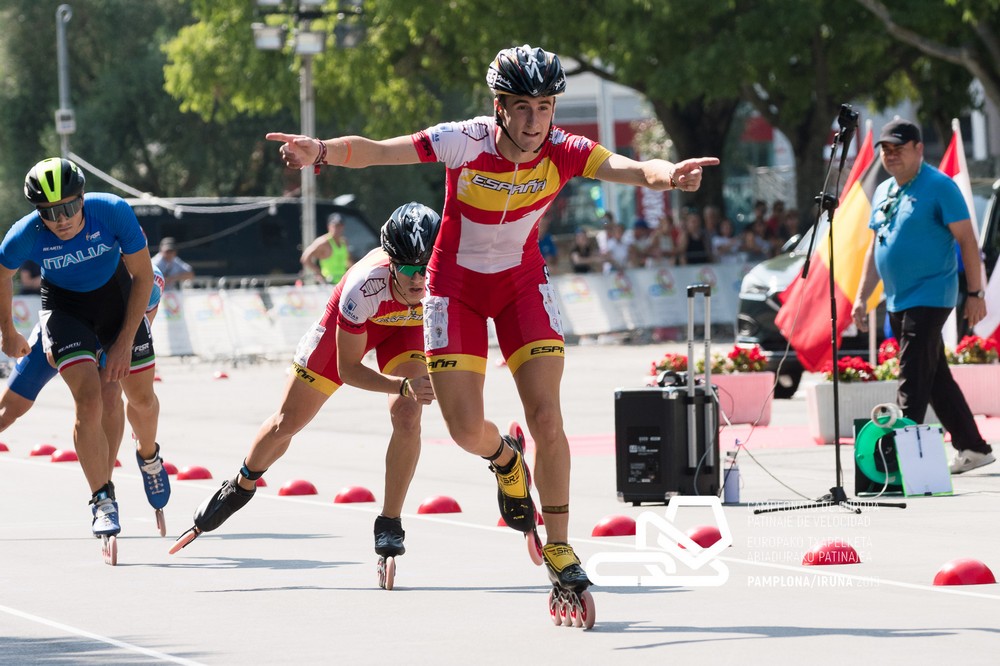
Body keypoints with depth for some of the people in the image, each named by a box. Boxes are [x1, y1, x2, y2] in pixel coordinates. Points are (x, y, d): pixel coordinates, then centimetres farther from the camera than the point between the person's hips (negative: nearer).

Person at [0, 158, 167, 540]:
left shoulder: (112, 212, -30)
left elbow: (143, 275, -16)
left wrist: (125, 340, -16)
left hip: (117, 295, 1)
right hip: (64, 304, -1)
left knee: (141, 399, 9)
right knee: (89, 402, -18)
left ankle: (149, 455, 43)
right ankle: (103, 501, -6)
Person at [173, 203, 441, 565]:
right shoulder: (363, 287, -45)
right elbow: (348, 368, -31)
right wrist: (403, 385, -44)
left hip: (406, 325, 1)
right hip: (348, 327, -1)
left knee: (407, 414, -25)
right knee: (286, 423, 11)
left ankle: (390, 523, -8)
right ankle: (240, 489, 41)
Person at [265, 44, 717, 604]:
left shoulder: (563, 152, -23)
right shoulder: (463, 143, -27)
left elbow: (629, 168, -39)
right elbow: (371, 151, -32)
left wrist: (667, 175, -62)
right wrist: (321, 152, -52)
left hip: (522, 281, 1)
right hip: (457, 283, -1)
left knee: (546, 418, -12)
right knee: (467, 430, -7)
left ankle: (559, 548, 4)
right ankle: (506, 459, 31)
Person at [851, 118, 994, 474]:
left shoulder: (938, 187, -9)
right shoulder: (882, 192, 14)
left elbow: (967, 240, -10)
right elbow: (875, 248, 21)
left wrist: (975, 293, -13)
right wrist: (862, 296, 16)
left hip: (929, 296, -8)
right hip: (898, 301, 8)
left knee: (912, 383, -13)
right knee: (936, 379, 13)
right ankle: (973, 448, 21)